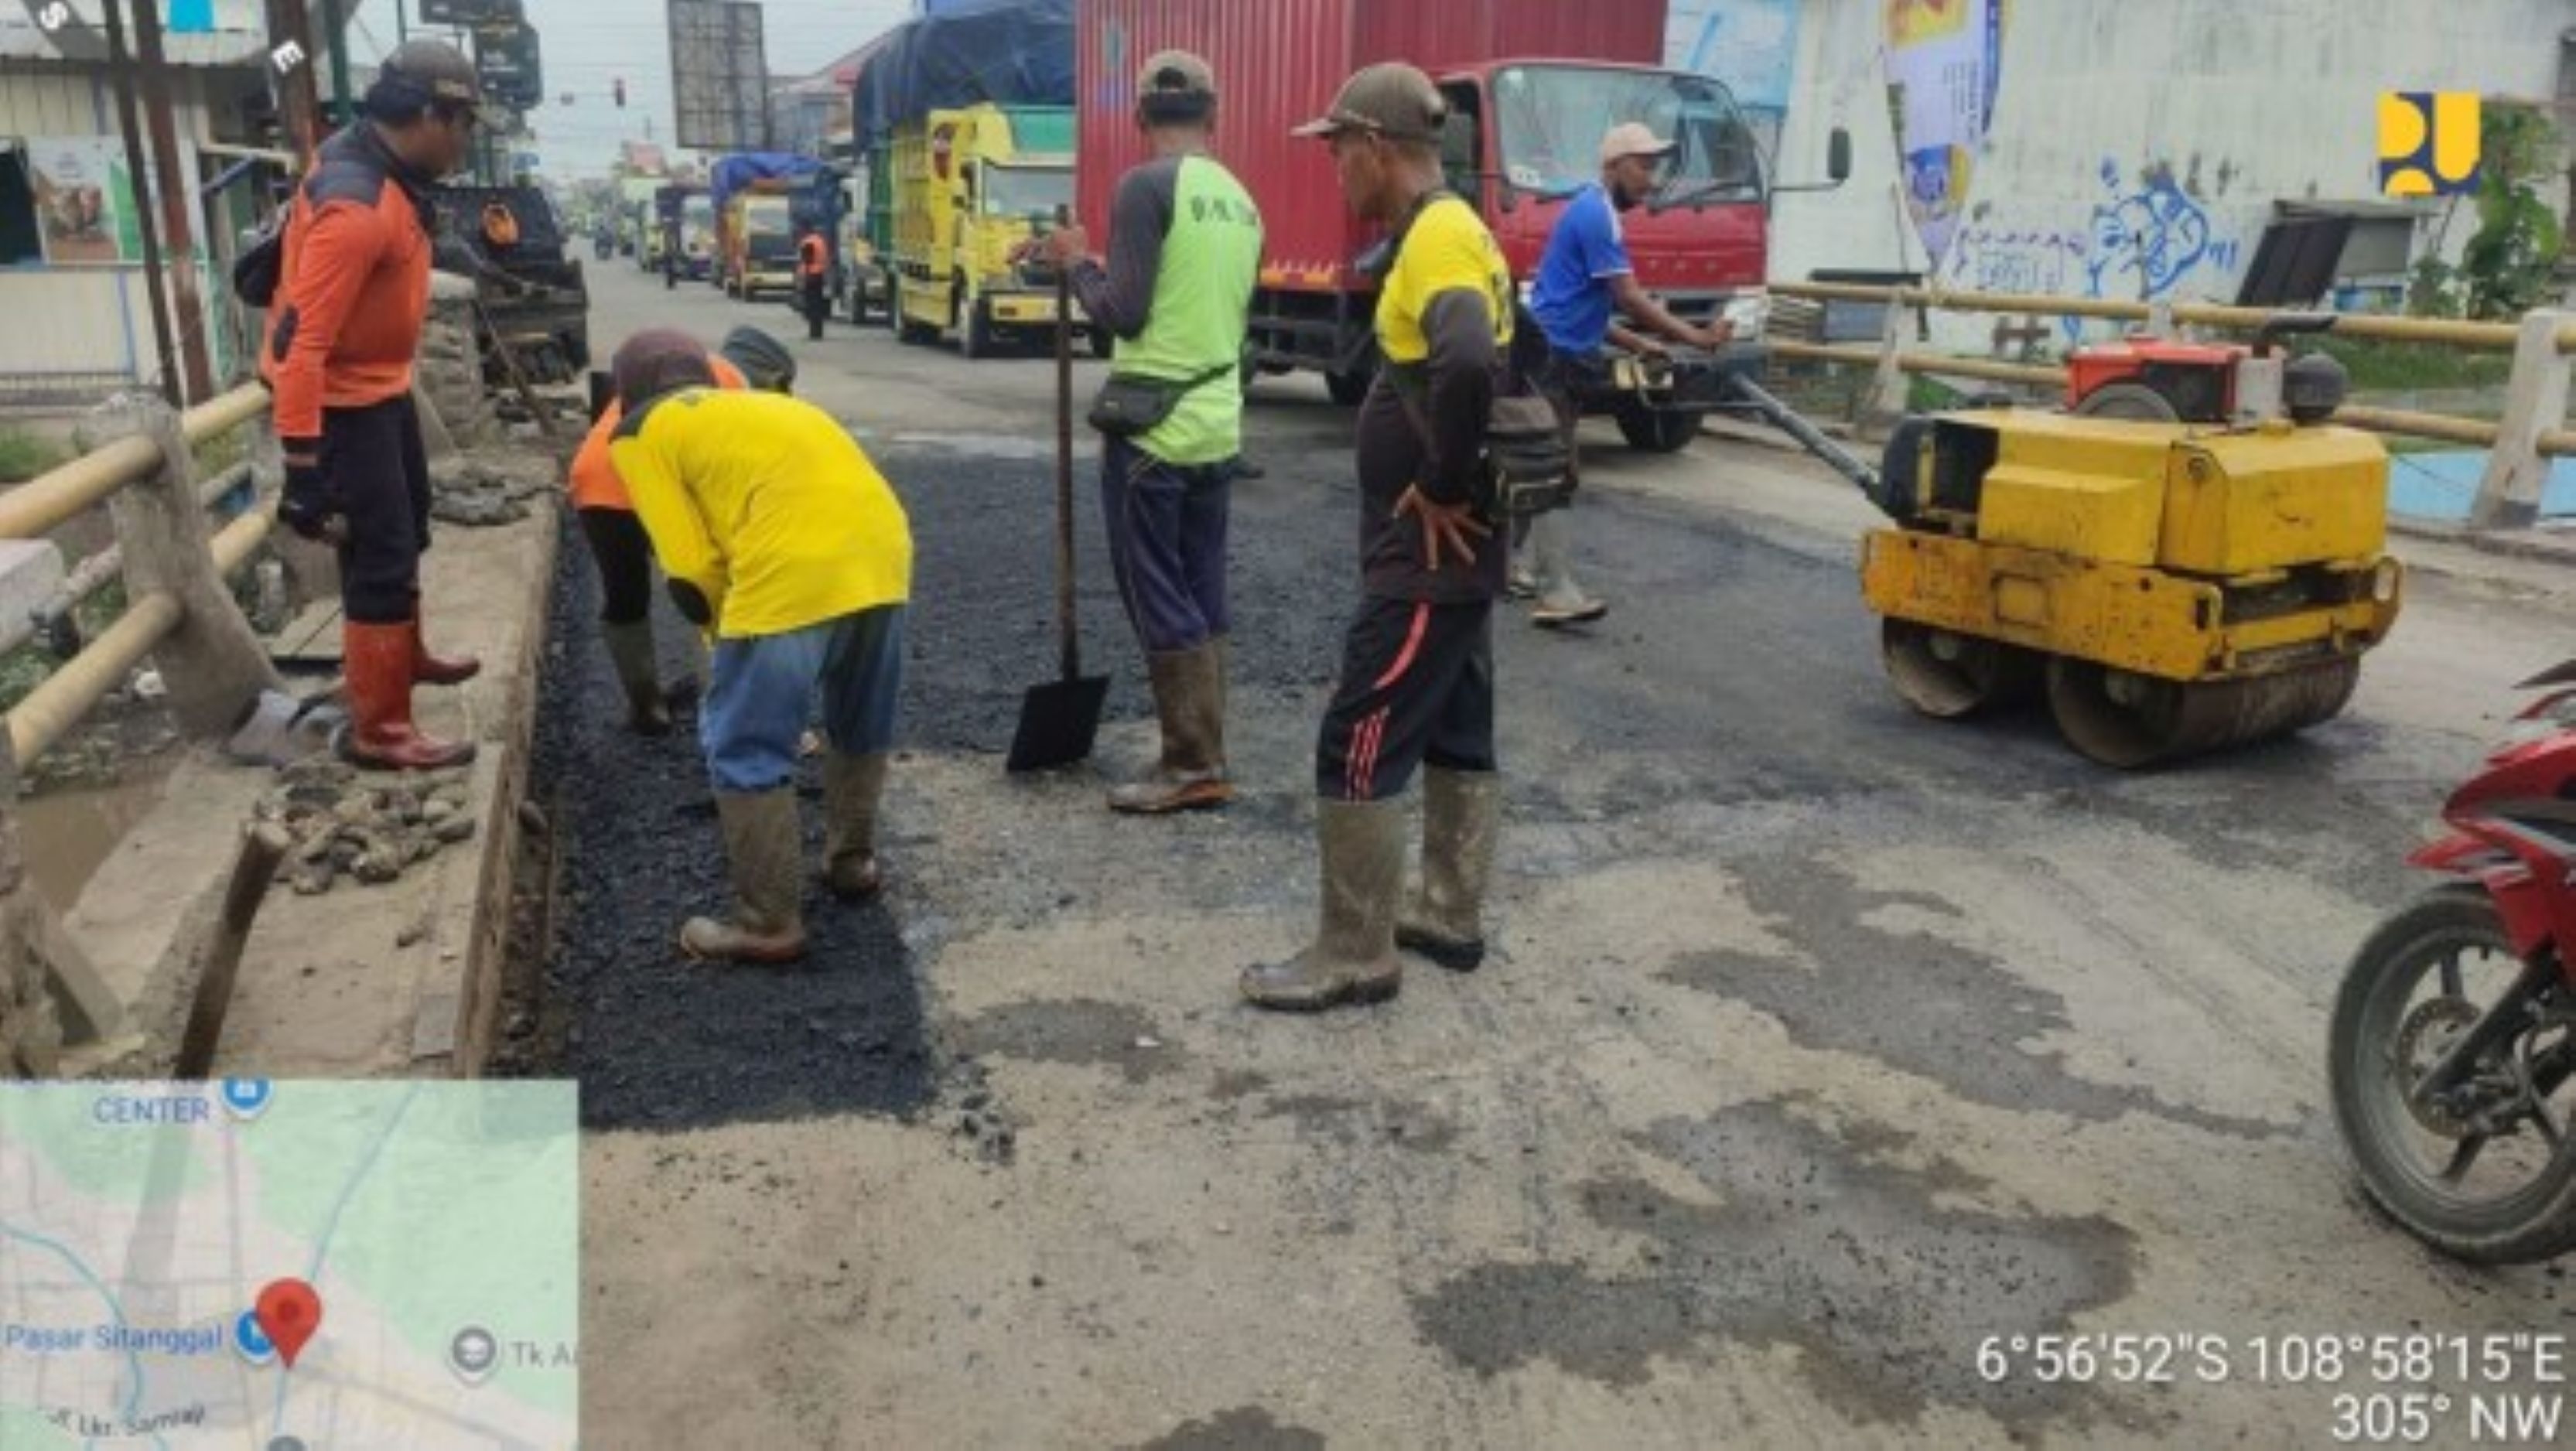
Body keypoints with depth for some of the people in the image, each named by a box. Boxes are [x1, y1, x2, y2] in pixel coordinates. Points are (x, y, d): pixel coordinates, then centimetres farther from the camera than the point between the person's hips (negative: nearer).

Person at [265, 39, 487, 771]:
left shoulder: (384, 173, 0)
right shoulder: (356, 207, -30)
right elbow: (302, 341, -31)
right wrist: (302, 460, -31)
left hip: (381, 387, 10)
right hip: (344, 402, -10)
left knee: (407, 528, 25)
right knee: (380, 555, -5)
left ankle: (404, 656, 47)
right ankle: (378, 729, 4)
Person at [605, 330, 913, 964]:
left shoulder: (640, 434, 14)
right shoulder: (759, 405, 33)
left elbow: (690, 572, 3)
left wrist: (723, 627, 22)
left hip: (796, 573, -7)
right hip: (884, 549, 7)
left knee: (746, 749, 8)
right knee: (861, 724, 27)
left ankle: (768, 923, 14)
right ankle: (853, 860, 43)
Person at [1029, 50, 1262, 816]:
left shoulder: (1146, 186, -11)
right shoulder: (1241, 200, 11)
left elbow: (1124, 314, -15)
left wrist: (1077, 262, 2)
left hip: (1151, 430, -7)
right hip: (1219, 428, 7)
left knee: (1158, 601, 0)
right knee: (1203, 599, 12)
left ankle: (1192, 765, 3)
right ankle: (1203, 758, 18)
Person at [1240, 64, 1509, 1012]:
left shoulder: (1438, 238, -18)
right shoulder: (1453, 232, 14)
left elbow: (1468, 367, -37)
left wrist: (1440, 490, -24)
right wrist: (1453, 486, 14)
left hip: (1428, 556, -11)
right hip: (1455, 552, 11)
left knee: (1359, 748, -5)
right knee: (1457, 736, 16)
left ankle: (1355, 956, 4)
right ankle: (1450, 917, 28)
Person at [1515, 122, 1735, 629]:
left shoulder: (1593, 212, 19)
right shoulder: (1596, 214, -13)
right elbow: (1629, 298, -19)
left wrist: (1636, 344, 15)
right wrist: (1694, 336, -17)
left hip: (1551, 355, 10)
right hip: (1551, 356, -10)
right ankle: (1554, 592, -14)